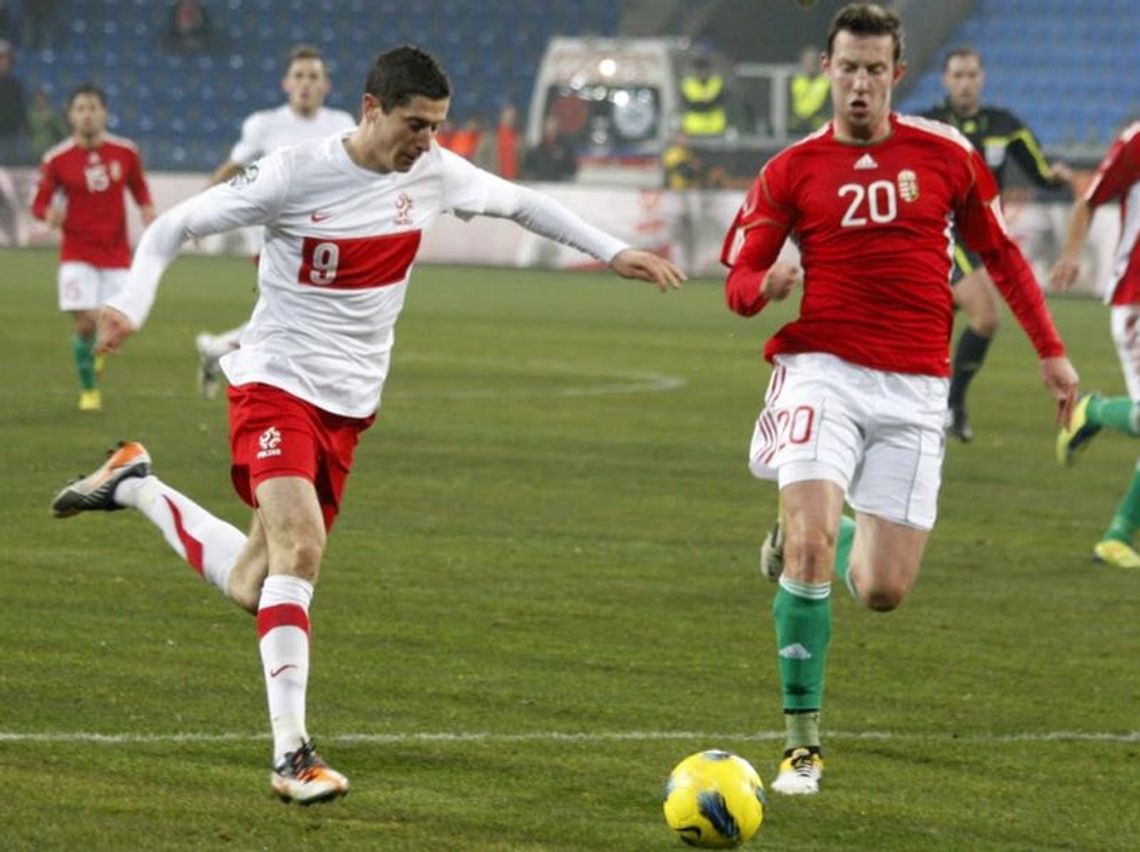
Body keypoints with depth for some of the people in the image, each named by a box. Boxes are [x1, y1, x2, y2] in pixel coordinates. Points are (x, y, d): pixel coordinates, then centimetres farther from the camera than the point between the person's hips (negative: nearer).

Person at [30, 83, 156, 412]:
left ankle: (97, 357, 36)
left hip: (116, 252, 2)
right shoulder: (56, 159, -7)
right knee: (85, 323, -11)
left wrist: (147, 211, -7)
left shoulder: (125, 152, -2)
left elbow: (140, 189, 13)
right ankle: (89, 390, 10)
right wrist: (49, 214, -24)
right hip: (78, 254, -2)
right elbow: (39, 203, -2)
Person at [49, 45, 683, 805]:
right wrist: (131, 307, -23)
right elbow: (173, 227, -8)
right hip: (277, 386, -6)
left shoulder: (434, 174, -2)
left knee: (253, 589, 7)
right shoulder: (295, 175, -16)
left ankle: (137, 487, 31)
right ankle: (292, 753, -25)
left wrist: (613, 252, 14)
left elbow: (520, 203, 17)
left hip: (349, 406, 6)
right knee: (300, 546, -26)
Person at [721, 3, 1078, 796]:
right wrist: (768, 284, -21)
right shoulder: (792, 168, 2)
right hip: (822, 370, -1)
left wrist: (1051, 351, 13)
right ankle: (803, 743, -10)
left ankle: (816, 538, 36)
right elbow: (739, 283, 3)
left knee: (885, 590, -1)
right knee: (811, 543, -21)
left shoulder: (946, 154, 4)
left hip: (913, 388, 1)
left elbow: (1001, 252, 15)